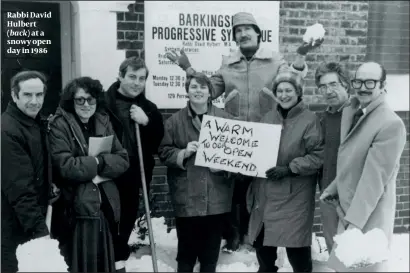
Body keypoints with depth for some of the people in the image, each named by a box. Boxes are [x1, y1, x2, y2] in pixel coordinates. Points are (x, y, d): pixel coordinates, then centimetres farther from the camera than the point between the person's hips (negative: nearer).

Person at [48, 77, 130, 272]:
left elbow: (122, 160, 1)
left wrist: (97, 164, -15)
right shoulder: (59, 125, -7)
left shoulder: (103, 122, 9)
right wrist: (97, 163, -11)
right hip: (76, 209, -5)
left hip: (106, 207, 5)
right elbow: (65, 167, -19)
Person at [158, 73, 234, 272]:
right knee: (187, 247, 8)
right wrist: (183, 153, -17)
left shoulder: (223, 118, 4)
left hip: (216, 195, 2)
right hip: (186, 196, -1)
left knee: (211, 248, 14)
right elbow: (164, 153, 0)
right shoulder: (175, 120, 0)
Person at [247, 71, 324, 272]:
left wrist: (289, 169, -19)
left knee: (296, 244, 2)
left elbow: (317, 156, -12)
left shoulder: (310, 119, -7)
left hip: (294, 195, -5)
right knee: (262, 242, 15)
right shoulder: (268, 118, 10)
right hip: (265, 193, 5)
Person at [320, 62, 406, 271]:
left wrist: (355, 221, -22)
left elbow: (374, 177, -23)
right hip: (346, 208, 7)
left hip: (369, 217, -7)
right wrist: (333, 188, 16)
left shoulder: (391, 124, -21)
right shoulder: (350, 112, 6)